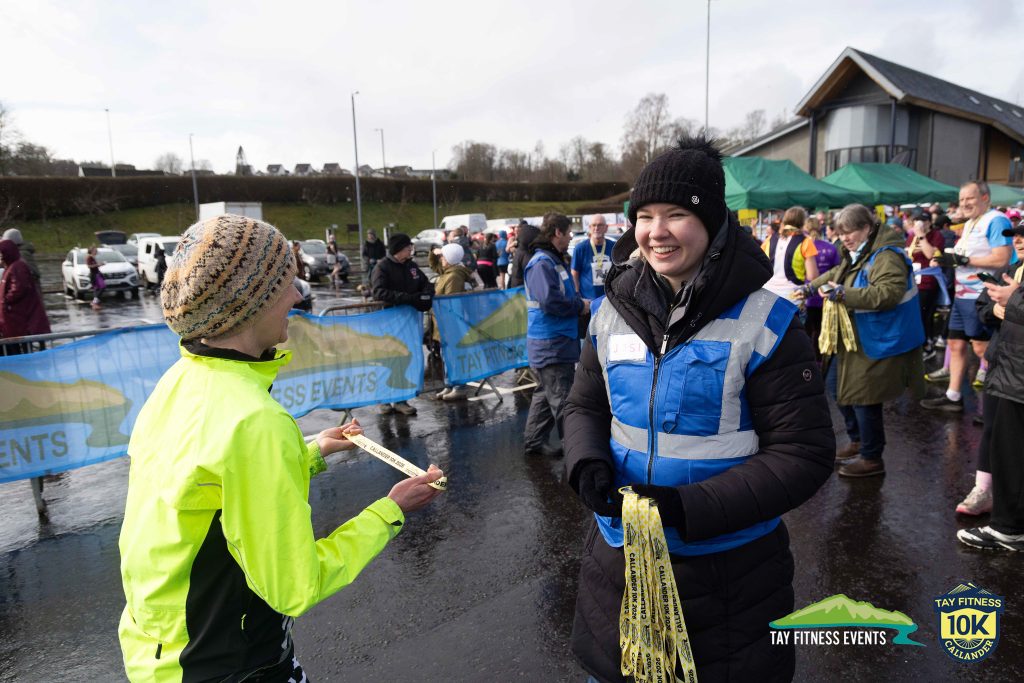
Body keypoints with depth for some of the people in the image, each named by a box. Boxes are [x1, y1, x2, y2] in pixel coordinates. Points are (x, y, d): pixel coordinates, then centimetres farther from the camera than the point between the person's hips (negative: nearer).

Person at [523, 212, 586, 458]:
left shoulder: (554, 260, 16)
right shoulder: (542, 263, -17)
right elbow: (550, 301, -28)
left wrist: (578, 300, 8)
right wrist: (580, 305, -14)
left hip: (556, 343, 11)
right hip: (551, 345, -11)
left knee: (546, 395, 18)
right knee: (562, 400, -2)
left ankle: (535, 441, 29)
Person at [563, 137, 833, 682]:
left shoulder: (762, 321, -17)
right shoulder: (613, 309, -3)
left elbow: (802, 454, -15)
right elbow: (585, 406, 8)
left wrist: (690, 507, -25)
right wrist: (587, 462, -14)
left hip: (728, 572, -4)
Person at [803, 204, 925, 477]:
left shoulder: (886, 257, -18)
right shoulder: (855, 255, 13)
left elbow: (887, 293, -32)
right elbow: (836, 274, 33)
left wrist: (843, 294, -34)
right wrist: (812, 286, 23)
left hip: (874, 345, -10)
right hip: (852, 341, 10)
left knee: (863, 398, -3)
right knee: (843, 392, 18)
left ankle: (872, 458, 12)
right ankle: (857, 443, 36)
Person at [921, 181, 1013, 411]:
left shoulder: (996, 221, -13)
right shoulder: (970, 223, 17)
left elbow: (1002, 259, -22)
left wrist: (963, 260, -21)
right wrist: (945, 260, 3)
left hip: (980, 296, -10)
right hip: (962, 295, 10)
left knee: (982, 348, -3)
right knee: (956, 344, 12)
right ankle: (953, 397, 20)